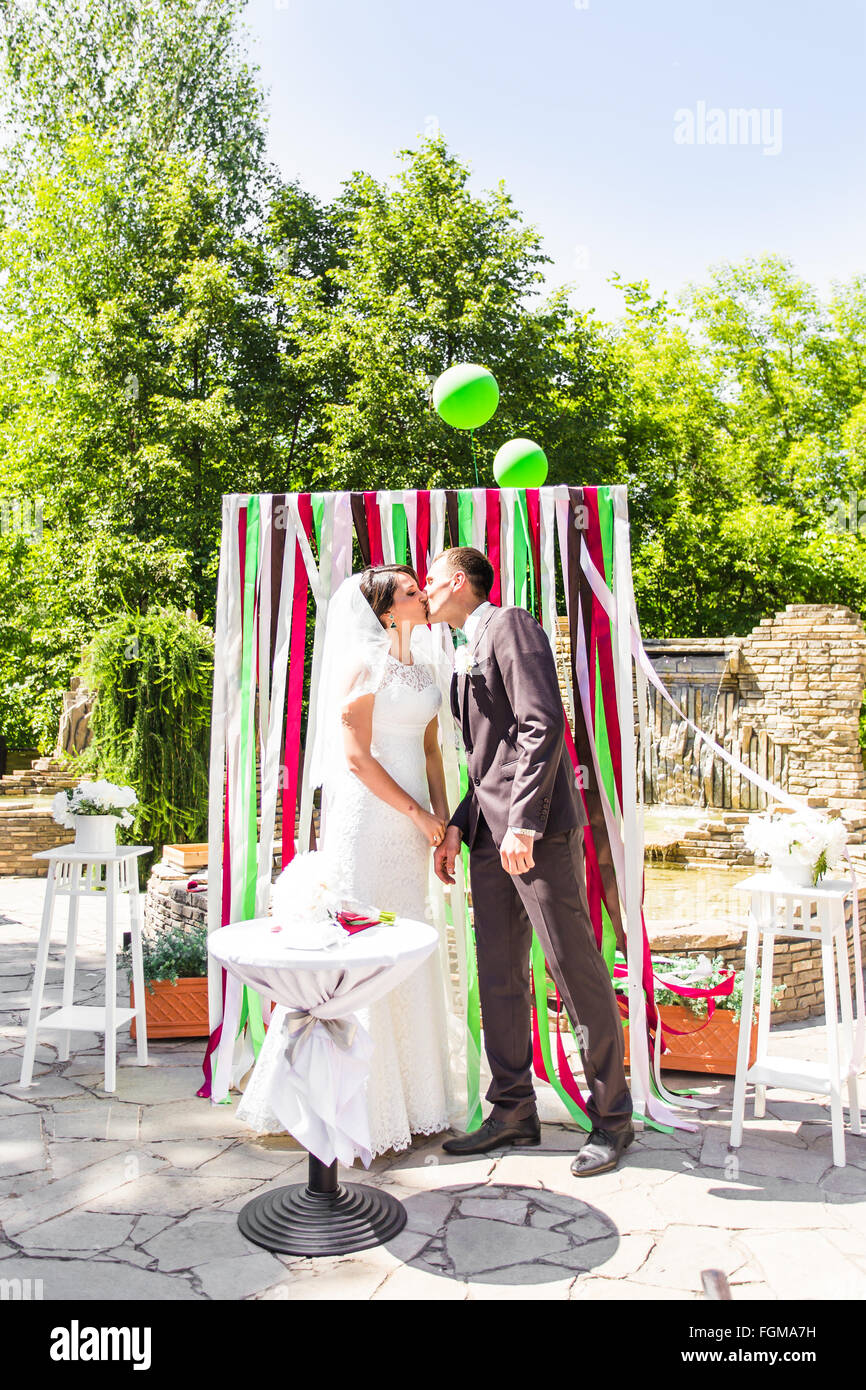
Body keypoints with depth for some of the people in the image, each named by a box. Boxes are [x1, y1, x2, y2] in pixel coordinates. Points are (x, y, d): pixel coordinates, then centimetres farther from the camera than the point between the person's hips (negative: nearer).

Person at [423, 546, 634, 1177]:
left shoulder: (511, 625, -5)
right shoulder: (471, 653, 24)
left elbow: (544, 726, -16)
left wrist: (524, 823, -22)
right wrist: (459, 826, 14)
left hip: (537, 830, -9)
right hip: (491, 836, 10)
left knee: (577, 971, -2)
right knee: (499, 977, 10)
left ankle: (613, 1117, 10)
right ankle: (514, 1112, 20)